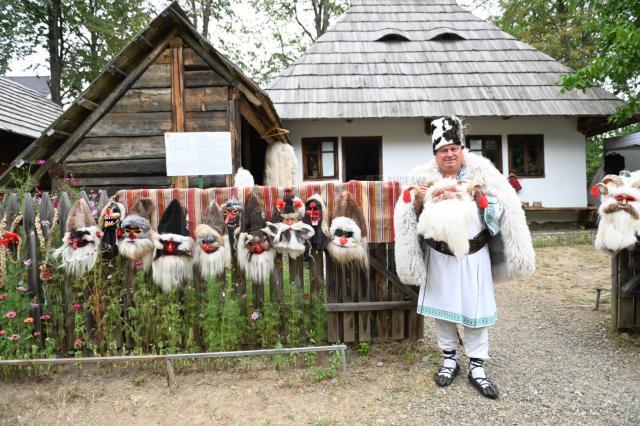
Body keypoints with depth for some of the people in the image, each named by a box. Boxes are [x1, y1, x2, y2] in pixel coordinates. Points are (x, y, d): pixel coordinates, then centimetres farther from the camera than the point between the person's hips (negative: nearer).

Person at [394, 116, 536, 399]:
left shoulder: (480, 171, -3)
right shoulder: (424, 177, -1)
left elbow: (501, 211, -4)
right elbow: (409, 216, 0)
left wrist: (479, 195, -19)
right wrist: (420, 200, -18)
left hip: (474, 255, -1)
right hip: (439, 256, 1)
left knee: (475, 310, 4)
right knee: (442, 308, 10)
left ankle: (477, 367, 18)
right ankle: (449, 359, 28)